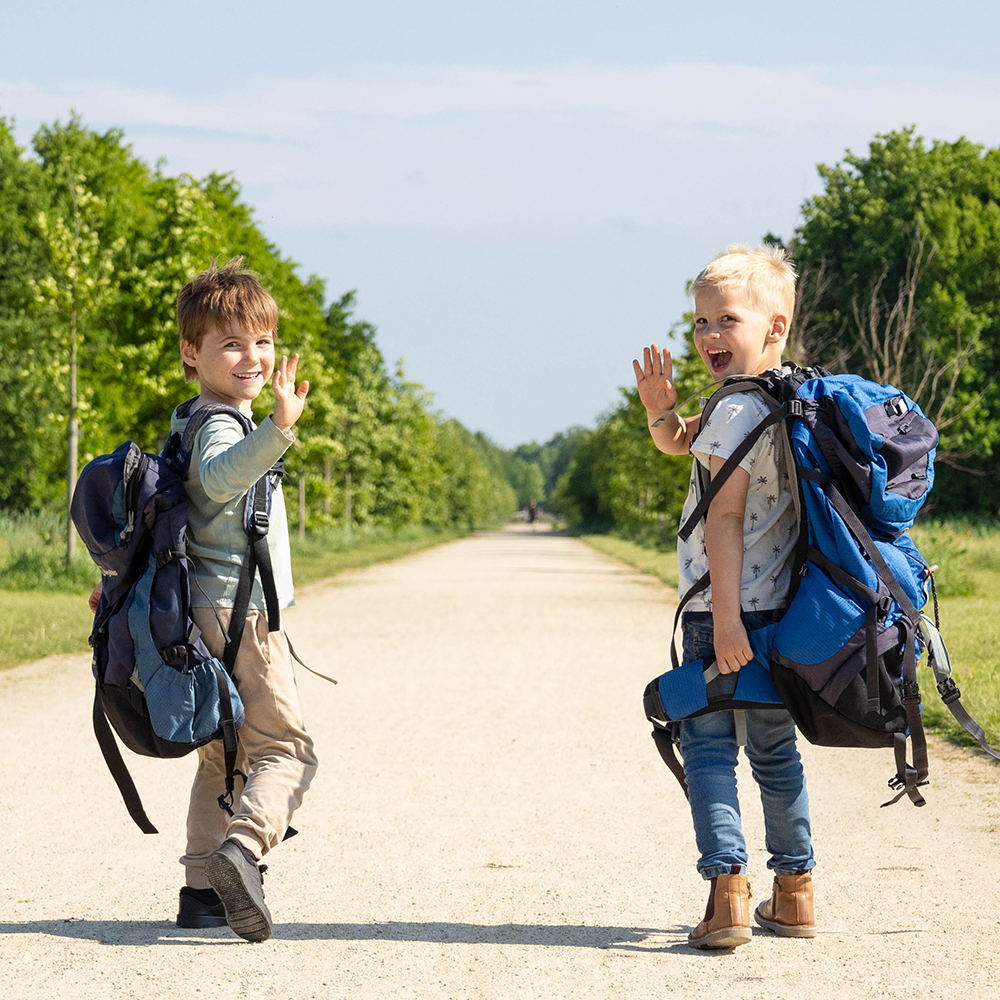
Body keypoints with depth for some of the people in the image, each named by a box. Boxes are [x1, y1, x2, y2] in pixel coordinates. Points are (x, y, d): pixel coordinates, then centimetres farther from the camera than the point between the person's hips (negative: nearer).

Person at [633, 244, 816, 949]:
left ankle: (728, 891, -12)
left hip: (725, 611, -8)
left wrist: (725, 618, -24)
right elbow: (676, 443, 23)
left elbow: (724, 519, -22)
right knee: (775, 749, 16)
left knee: (708, 747, -3)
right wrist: (662, 408, 3)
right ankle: (794, 895, 23)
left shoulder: (736, 410, -16)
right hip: (785, 611, 8)